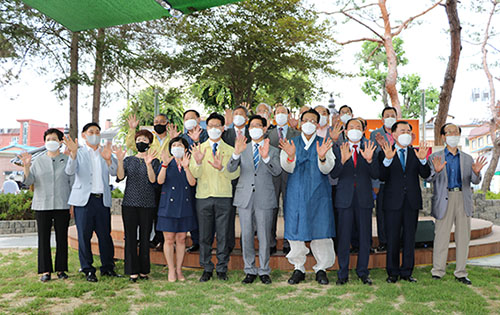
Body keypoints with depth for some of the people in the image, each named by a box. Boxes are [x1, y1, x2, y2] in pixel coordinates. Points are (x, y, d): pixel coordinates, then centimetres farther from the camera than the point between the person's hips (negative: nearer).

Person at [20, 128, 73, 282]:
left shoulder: (67, 160, 6)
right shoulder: (38, 161, 9)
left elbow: (73, 183, 5)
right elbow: (29, 181, 1)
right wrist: (26, 166, -16)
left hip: (62, 205, -1)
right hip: (42, 206, 1)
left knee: (61, 238, 3)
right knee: (43, 238, 1)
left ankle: (61, 269, 13)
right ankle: (45, 271, 9)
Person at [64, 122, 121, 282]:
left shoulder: (106, 152, 13)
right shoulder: (79, 153, 6)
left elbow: (114, 172, -2)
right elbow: (70, 171, -11)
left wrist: (108, 159, -21)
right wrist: (73, 153, -27)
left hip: (102, 199, 2)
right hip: (84, 199, -2)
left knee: (105, 235, 5)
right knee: (84, 236, 2)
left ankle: (107, 267, 17)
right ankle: (88, 270, 12)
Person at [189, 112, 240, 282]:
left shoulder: (230, 150, 7)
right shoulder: (198, 149, 8)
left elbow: (235, 174, -5)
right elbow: (195, 174, -4)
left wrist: (221, 168, -23)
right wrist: (198, 162, -25)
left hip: (224, 197, 0)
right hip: (203, 197, 0)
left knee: (223, 235, 4)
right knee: (205, 235, 6)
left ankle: (222, 269, 16)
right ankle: (207, 269, 18)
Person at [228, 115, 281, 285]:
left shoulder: (273, 151, 6)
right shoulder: (243, 149, 9)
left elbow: (277, 171, -12)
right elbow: (230, 169, -5)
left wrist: (266, 157, -30)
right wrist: (236, 153, -24)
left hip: (264, 199, -1)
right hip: (245, 198, 1)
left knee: (264, 237, 4)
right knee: (246, 236, 7)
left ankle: (264, 271, 17)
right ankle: (250, 270, 19)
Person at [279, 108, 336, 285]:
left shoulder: (324, 144, 6)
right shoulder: (291, 143, 8)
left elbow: (327, 170, -6)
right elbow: (287, 168, -4)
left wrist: (322, 157, -27)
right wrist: (290, 156, -25)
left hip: (319, 194, -1)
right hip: (296, 194, 1)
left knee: (321, 231, 0)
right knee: (295, 231, 3)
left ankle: (321, 269, 15)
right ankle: (299, 268, 18)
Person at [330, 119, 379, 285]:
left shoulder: (369, 149, 7)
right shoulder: (338, 149, 5)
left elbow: (375, 175, -3)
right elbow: (333, 174, -6)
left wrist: (369, 159, -20)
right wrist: (342, 160, -23)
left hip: (364, 198, 1)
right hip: (345, 198, -1)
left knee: (364, 237, 7)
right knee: (343, 237, 2)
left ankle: (363, 272, 21)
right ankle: (343, 274, 13)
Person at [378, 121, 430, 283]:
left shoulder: (416, 152, 11)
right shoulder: (385, 153, 1)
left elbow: (425, 174, 0)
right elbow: (382, 177, -10)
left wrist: (422, 159, -18)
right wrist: (387, 159, -25)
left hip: (412, 202, 3)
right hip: (393, 201, -3)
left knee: (410, 238, 8)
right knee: (393, 238, 2)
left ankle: (406, 272, 18)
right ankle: (393, 273, 13)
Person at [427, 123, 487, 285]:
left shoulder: (467, 159, 16)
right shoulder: (435, 157, 7)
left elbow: (475, 181, 6)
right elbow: (428, 179, -5)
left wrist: (476, 173, -17)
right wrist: (436, 171, -27)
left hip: (463, 199, 3)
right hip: (444, 199, -3)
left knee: (463, 237, 5)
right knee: (441, 236, -3)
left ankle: (460, 273, 14)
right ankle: (437, 272, 5)